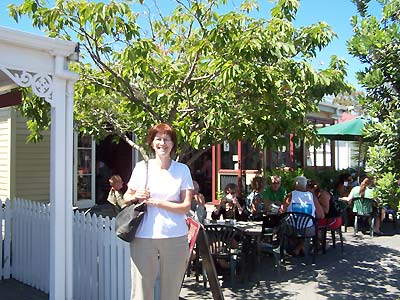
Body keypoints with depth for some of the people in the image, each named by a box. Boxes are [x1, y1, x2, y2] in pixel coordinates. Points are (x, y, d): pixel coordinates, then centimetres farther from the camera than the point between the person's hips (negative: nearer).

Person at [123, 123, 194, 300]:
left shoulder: (182, 170, 5)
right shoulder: (141, 167, 7)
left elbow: (186, 207, -1)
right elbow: (126, 197, 15)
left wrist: (156, 202, -9)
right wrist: (135, 197, -7)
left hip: (175, 238, 0)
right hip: (143, 237, 0)